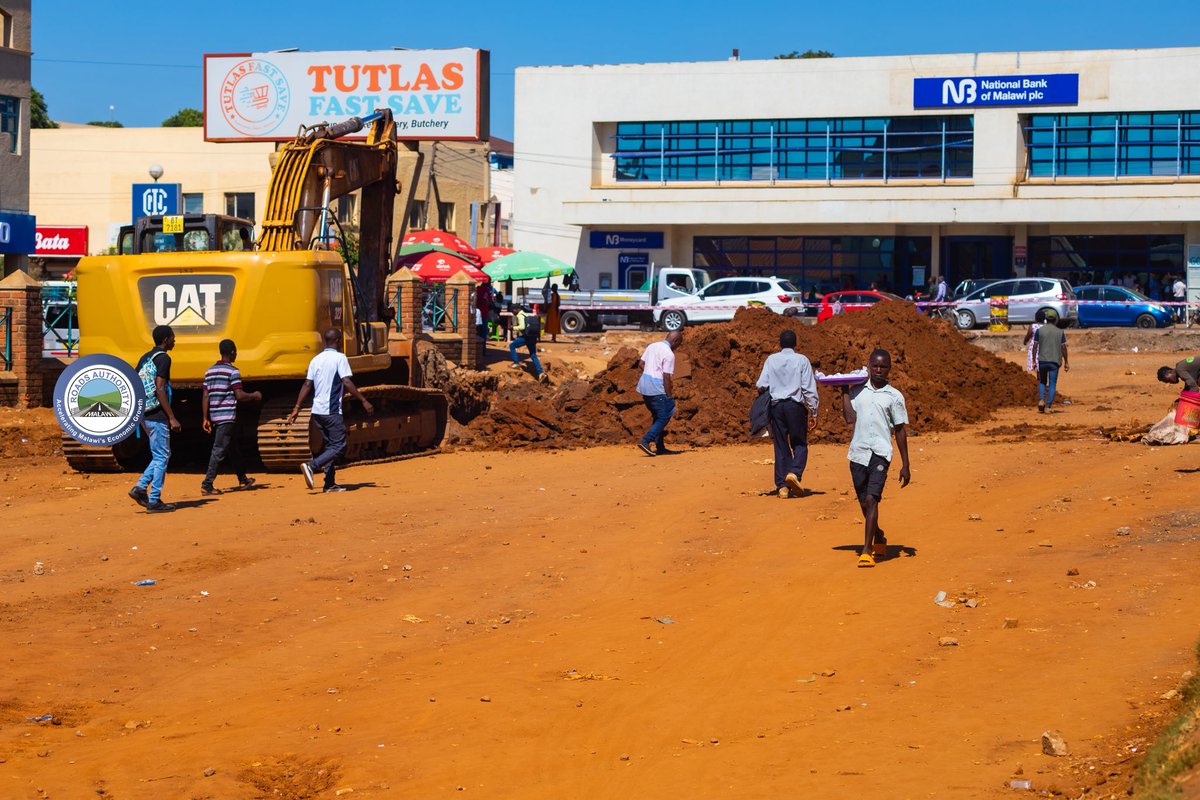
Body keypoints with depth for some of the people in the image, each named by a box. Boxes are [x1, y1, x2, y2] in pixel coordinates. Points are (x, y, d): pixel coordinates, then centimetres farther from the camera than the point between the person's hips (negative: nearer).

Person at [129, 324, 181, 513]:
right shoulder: (163, 358, -12)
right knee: (161, 457, -2)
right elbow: (159, 390, -19)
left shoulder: (144, 358, 15)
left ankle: (141, 487, 5)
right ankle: (154, 501, -2)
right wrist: (172, 418, -18)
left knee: (162, 455, 16)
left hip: (144, 415, 9)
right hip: (157, 416, -9)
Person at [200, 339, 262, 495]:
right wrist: (254, 395, 3)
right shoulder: (232, 371, -10)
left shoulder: (210, 371, 11)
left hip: (215, 416, 8)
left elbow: (205, 397, 9)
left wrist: (206, 419, 11)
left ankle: (243, 479, 31)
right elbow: (239, 396, -15)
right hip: (228, 417, -8)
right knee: (219, 451, -7)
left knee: (233, 449, 19)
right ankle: (207, 485, -11)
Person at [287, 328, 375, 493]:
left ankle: (330, 483, 11)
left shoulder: (316, 359, 11)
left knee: (330, 445, 15)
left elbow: (307, 385, 8)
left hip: (317, 411, 7)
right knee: (339, 446, -4)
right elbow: (347, 383, -16)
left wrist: (297, 408, 8)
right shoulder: (340, 358, -8)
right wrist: (363, 401, -13)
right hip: (332, 411, -7)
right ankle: (311, 465, -23)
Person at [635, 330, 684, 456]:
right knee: (663, 418, 0)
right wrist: (670, 396, -10)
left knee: (657, 417, 17)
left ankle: (660, 447, 19)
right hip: (657, 389, -9)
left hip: (644, 386, 9)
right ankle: (645, 441, -12)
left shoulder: (652, 346, 10)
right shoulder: (669, 354, -14)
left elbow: (641, 363, 15)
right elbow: (666, 377, -16)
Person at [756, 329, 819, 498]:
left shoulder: (771, 359, 5)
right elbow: (809, 389, -3)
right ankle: (794, 472, -18)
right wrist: (813, 412, 1)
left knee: (781, 446, 7)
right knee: (799, 443, 7)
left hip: (776, 405, 2)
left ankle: (782, 486, 4)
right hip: (796, 405, -2)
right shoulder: (802, 360, 0)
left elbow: (761, 385, 0)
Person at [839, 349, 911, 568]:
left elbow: (900, 431, 5)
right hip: (858, 452, 3)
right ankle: (879, 538, 37)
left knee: (871, 499, -17)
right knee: (864, 503, 12)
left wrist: (905, 465, 3)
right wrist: (845, 391, 1)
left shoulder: (894, 396, 4)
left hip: (880, 453, -3)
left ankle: (867, 551, -18)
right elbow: (850, 419, -3)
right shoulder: (858, 391, 9)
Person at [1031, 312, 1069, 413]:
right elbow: (1063, 348, 1)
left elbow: (1035, 346, -1)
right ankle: (1047, 407, -5)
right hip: (1055, 362, -1)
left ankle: (1041, 400, -6)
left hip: (1042, 361, 1)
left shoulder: (1039, 330, 1)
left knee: (1042, 382, 18)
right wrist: (1065, 362, 9)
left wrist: (1034, 360, 4)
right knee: (1052, 385, 4)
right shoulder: (1060, 332, 2)